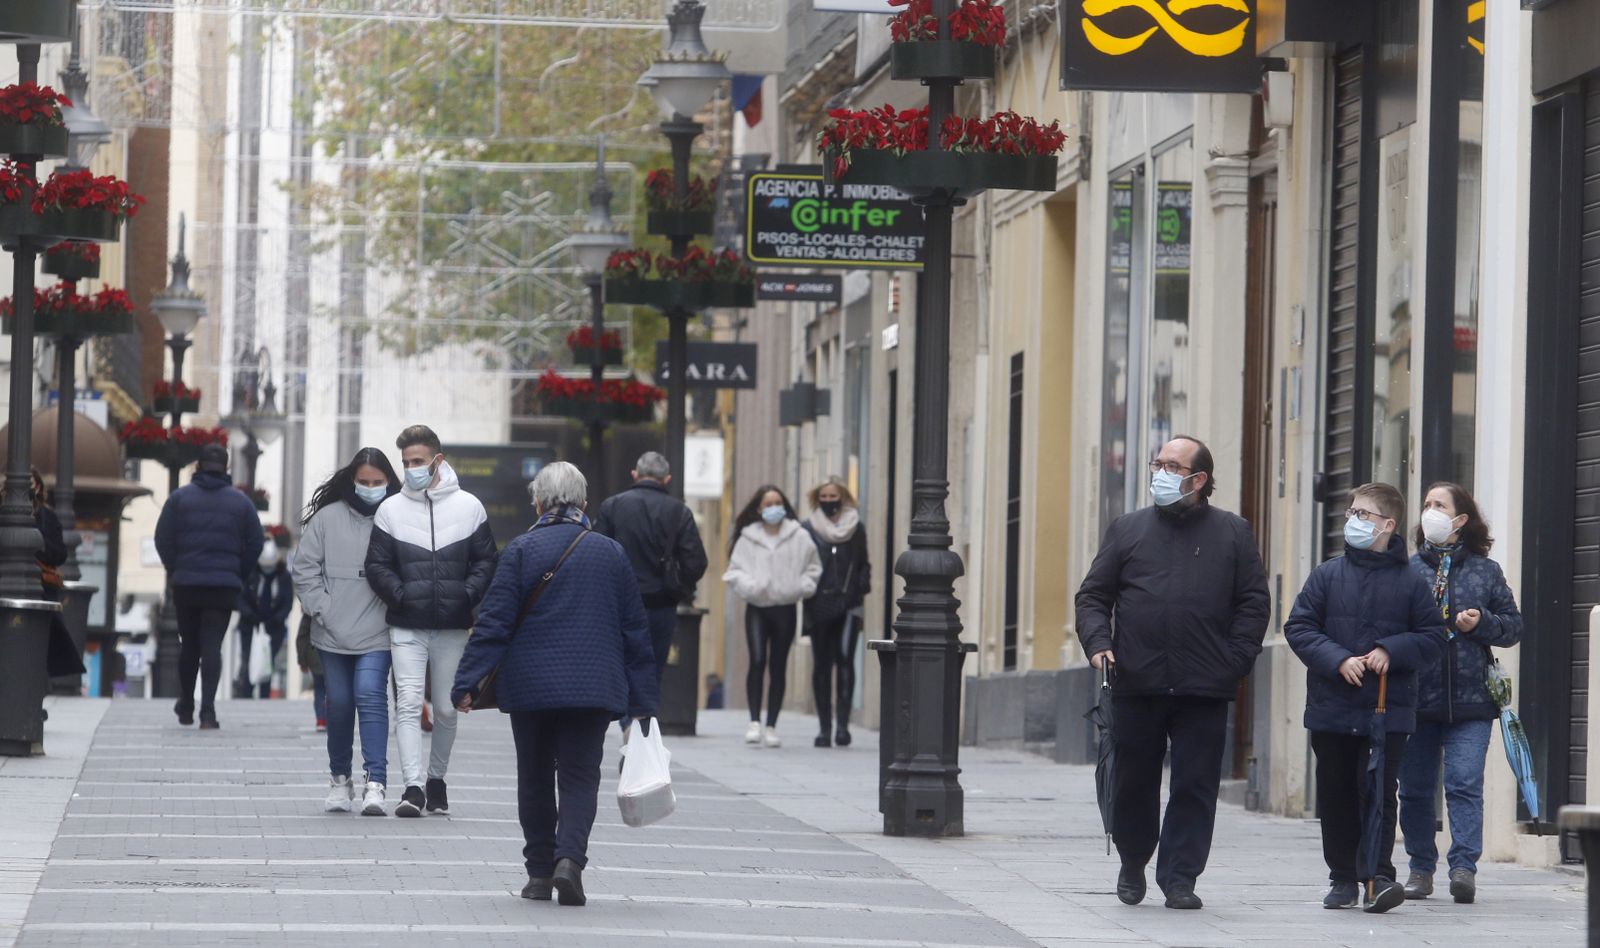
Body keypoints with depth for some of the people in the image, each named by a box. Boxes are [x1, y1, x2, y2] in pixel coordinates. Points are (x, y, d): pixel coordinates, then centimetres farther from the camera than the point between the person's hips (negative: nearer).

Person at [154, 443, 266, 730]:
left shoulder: (180, 497, 1)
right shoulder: (240, 502, 4)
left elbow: (163, 539, -2)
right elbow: (256, 542, 4)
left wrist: (174, 570, 9)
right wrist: (238, 574, 12)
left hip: (186, 584, 1)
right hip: (224, 586, -1)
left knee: (189, 645, 14)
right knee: (212, 646, -3)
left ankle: (186, 706, 23)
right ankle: (208, 710, -15)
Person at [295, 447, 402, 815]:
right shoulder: (327, 518, 3)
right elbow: (305, 568, 5)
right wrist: (322, 609, -3)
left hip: (377, 633, -2)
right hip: (333, 633, 2)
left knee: (371, 697, -14)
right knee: (339, 704, 11)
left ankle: (375, 784, -17)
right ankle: (339, 779, 26)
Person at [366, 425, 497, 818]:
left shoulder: (469, 507, 4)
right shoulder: (391, 510, 4)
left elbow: (485, 561, 5)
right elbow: (377, 565, 4)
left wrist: (466, 596, -10)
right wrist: (401, 595, -12)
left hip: (453, 628, 1)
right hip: (407, 628, -1)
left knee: (446, 710, 10)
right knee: (408, 704, -12)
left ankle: (437, 778, 26)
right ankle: (413, 786, -17)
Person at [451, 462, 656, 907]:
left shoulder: (521, 550, -4)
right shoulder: (612, 553, 3)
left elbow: (494, 621, -8)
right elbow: (635, 629, 7)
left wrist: (467, 682, -5)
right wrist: (640, 700, 13)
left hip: (531, 686, -1)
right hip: (593, 687, 1)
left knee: (535, 778, 12)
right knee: (580, 777, 2)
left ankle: (539, 872, 15)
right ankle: (569, 857, -21)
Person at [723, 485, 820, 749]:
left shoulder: (799, 538, 4)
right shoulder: (748, 538, 4)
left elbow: (813, 568, 10)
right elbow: (735, 571, 6)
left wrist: (801, 587, -7)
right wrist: (749, 586, -13)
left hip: (785, 608, 1)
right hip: (756, 608, -1)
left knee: (778, 667, 5)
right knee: (757, 661, -16)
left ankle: (771, 726, 11)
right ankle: (754, 722, -13)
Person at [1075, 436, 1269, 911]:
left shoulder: (1232, 533, 7)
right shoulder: (1127, 529, 11)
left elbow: (1254, 602, 6)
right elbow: (1093, 594, 11)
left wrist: (1236, 659, -5)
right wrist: (1097, 642, -6)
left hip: (1204, 690, -2)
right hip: (1136, 684, 2)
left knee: (1195, 786, -2)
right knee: (1133, 782, 9)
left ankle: (1179, 877, 3)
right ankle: (1132, 864, 28)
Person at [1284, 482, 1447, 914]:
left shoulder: (1409, 582, 2)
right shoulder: (1327, 575, 5)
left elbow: (1433, 637, 4)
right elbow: (1299, 627, 2)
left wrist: (1391, 651, -12)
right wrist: (1338, 660, -12)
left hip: (1388, 712, -2)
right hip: (1332, 709, 2)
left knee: (1379, 793, -8)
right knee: (1336, 796, 7)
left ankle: (1378, 875, -11)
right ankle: (1342, 877, 16)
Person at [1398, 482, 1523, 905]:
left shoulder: (1486, 571, 8)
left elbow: (1513, 626, 10)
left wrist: (1482, 622, -8)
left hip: (1470, 699, -2)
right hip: (1415, 696, 2)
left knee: (1464, 784, -12)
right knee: (1415, 788, 5)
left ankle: (1464, 866, -16)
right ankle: (1421, 868, 17)